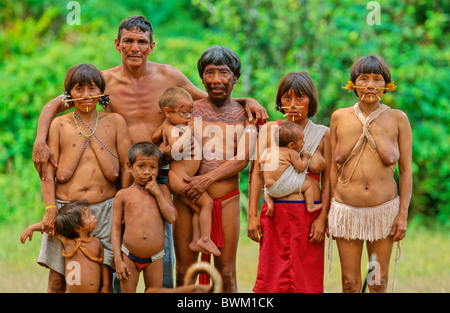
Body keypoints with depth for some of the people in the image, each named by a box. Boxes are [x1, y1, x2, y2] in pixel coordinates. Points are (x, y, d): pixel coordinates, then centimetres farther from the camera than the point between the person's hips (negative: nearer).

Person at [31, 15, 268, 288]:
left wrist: (246, 101, 0)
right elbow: (54, 105, 1)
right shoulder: (107, 81, -2)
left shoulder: (169, 77, 2)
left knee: (163, 258, -3)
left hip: (160, 176, 1)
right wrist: (40, 141, -16)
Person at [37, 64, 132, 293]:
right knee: (57, 279, -1)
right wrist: (50, 209, -6)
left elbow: (127, 168, 7)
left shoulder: (115, 122, 8)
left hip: (105, 210, 0)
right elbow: (48, 172, 4)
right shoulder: (58, 125, 8)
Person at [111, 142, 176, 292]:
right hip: (129, 257, -1)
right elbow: (116, 228, 2)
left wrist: (157, 193, -6)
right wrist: (118, 260, -3)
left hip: (155, 258, 1)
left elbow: (171, 218, -3)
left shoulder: (161, 192, 9)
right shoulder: (123, 194, 3)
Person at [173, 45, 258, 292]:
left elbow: (243, 158, -7)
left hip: (226, 201, 0)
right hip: (187, 198, 0)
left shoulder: (245, 113, 4)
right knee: (185, 273, 4)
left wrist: (207, 179, -17)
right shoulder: (189, 110, 5)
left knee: (226, 274, 4)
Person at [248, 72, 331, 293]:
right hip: (275, 215, 0)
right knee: (273, 282, -5)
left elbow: (327, 181, 5)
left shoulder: (322, 134, 8)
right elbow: (257, 174, 6)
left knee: (307, 282, 1)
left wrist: (322, 218, -6)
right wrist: (252, 215, -2)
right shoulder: (268, 130, 9)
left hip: (310, 215, 0)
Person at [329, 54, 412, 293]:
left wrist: (403, 215, -5)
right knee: (350, 283, 5)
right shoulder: (340, 118, 2)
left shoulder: (398, 119, -1)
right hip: (347, 210, 1)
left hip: (384, 210, -1)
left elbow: (406, 170, 0)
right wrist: (331, 211, 5)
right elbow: (333, 168, 7)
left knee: (379, 281, 8)